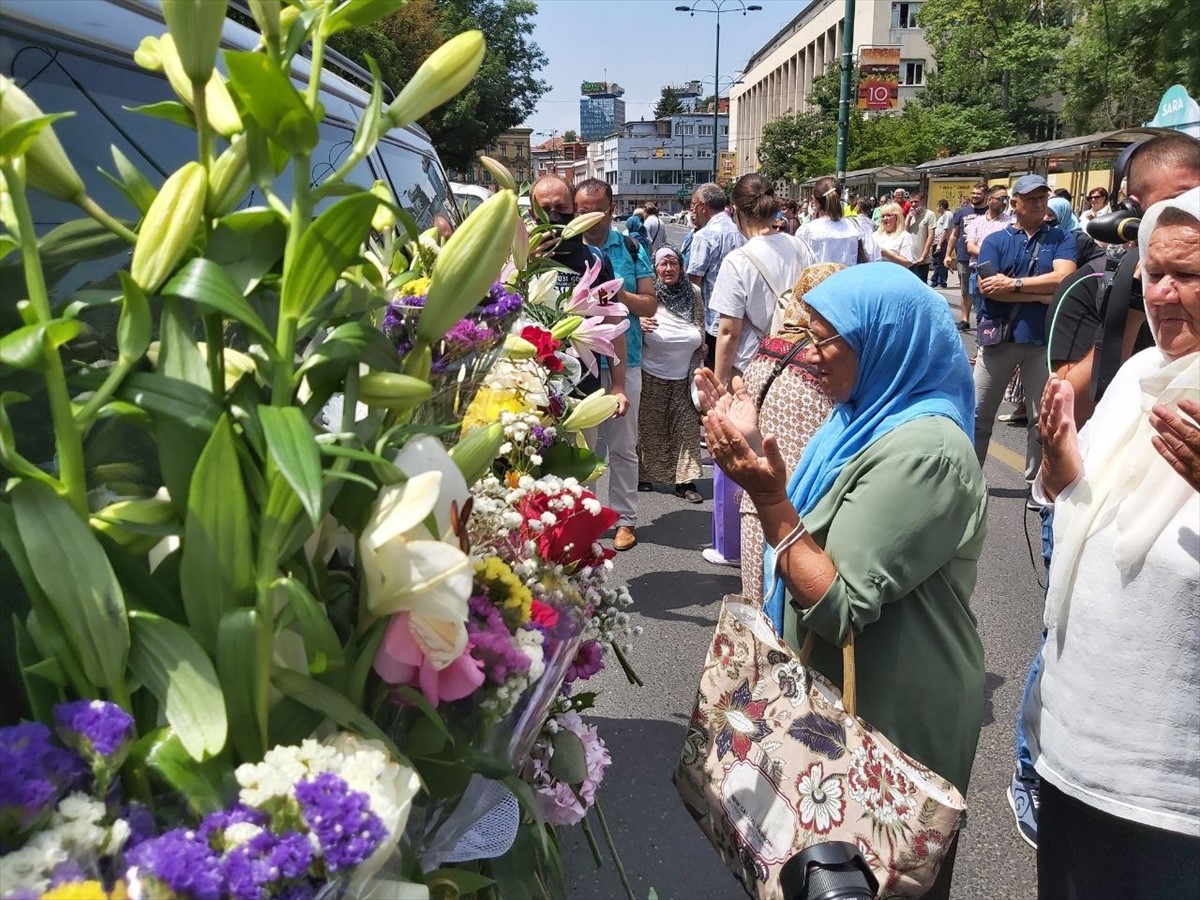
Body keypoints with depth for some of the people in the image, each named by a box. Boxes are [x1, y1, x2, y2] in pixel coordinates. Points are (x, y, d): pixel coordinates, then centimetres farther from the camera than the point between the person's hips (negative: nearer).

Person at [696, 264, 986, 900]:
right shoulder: (874, 418, 4)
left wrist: (767, 497, -30)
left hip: (893, 721, -9)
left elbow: (840, 606, -27)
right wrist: (755, 449, 0)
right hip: (842, 694, 9)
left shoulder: (921, 451, -26)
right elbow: (812, 536, 8)